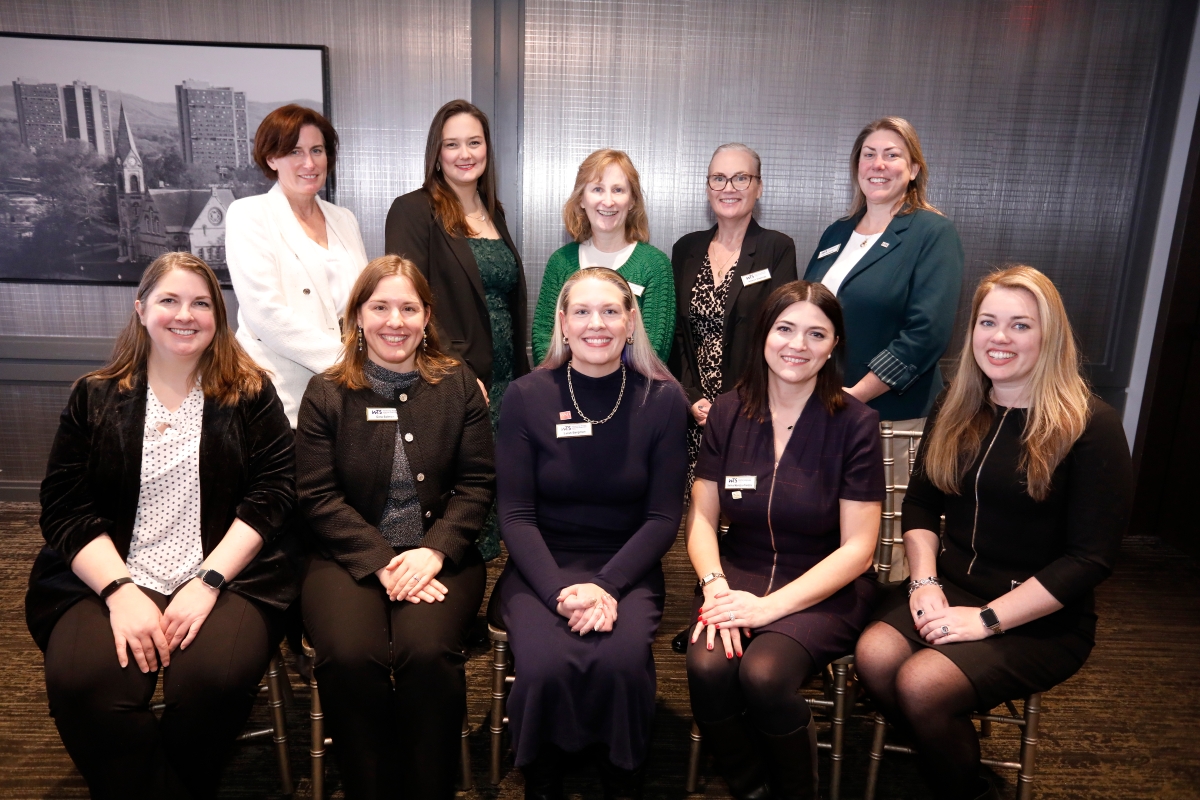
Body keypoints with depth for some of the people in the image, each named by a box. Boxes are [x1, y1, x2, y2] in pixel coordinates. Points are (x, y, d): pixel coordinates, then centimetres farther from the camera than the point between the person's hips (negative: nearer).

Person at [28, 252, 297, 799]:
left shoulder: (251, 395, 7)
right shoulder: (94, 398, 11)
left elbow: (272, 493, -1)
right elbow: (63, 508, 5)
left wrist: (208, 582, -13)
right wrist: (120, 590, -12)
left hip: (227, 575, -1)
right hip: (108, 579, 2)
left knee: (214, 678, -29)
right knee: (83, 684, -27)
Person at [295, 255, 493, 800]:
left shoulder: (458, 386, 7)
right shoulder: (326, 394, 5)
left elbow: (477, 483, 3)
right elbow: (319, 497, -1)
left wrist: (435, 551, -13)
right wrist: (381, 563, -14)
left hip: (439, 555, 0)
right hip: (349, 556, 0)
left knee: (427, 651, -28)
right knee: (350, 656, -28)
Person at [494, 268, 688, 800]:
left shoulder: (662, 398, -1)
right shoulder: (527, 396, -2)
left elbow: (663, 517, -1)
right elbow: (515, 515, -3)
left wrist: (605, 586, -15)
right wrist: (561, 590, -18)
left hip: (627, 568, 0)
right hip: (540, 568, 0)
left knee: (622, 660, -28)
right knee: (546, 663, -27)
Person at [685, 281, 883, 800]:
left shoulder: (855, 423, -7)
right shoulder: (727, 413, 2)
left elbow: (857, 549, -9)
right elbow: (702, 517, 4)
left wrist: (771, 606, -18)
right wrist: (716, 587, -16)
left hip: (826, 588, -2)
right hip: (740, 573, 3)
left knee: (763, 674, -29)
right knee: (707, 666, -27)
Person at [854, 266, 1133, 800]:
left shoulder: (1091, 426, -10)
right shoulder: (955, 409, 6)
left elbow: (1090, 559, -14)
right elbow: (920, 504, 12)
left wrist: (988, 618, -18)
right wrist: (925, 580, -5)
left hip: (1042, 620, -4)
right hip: (952, 584, 5)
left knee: (921, 683, -26)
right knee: (874, 654, -24)